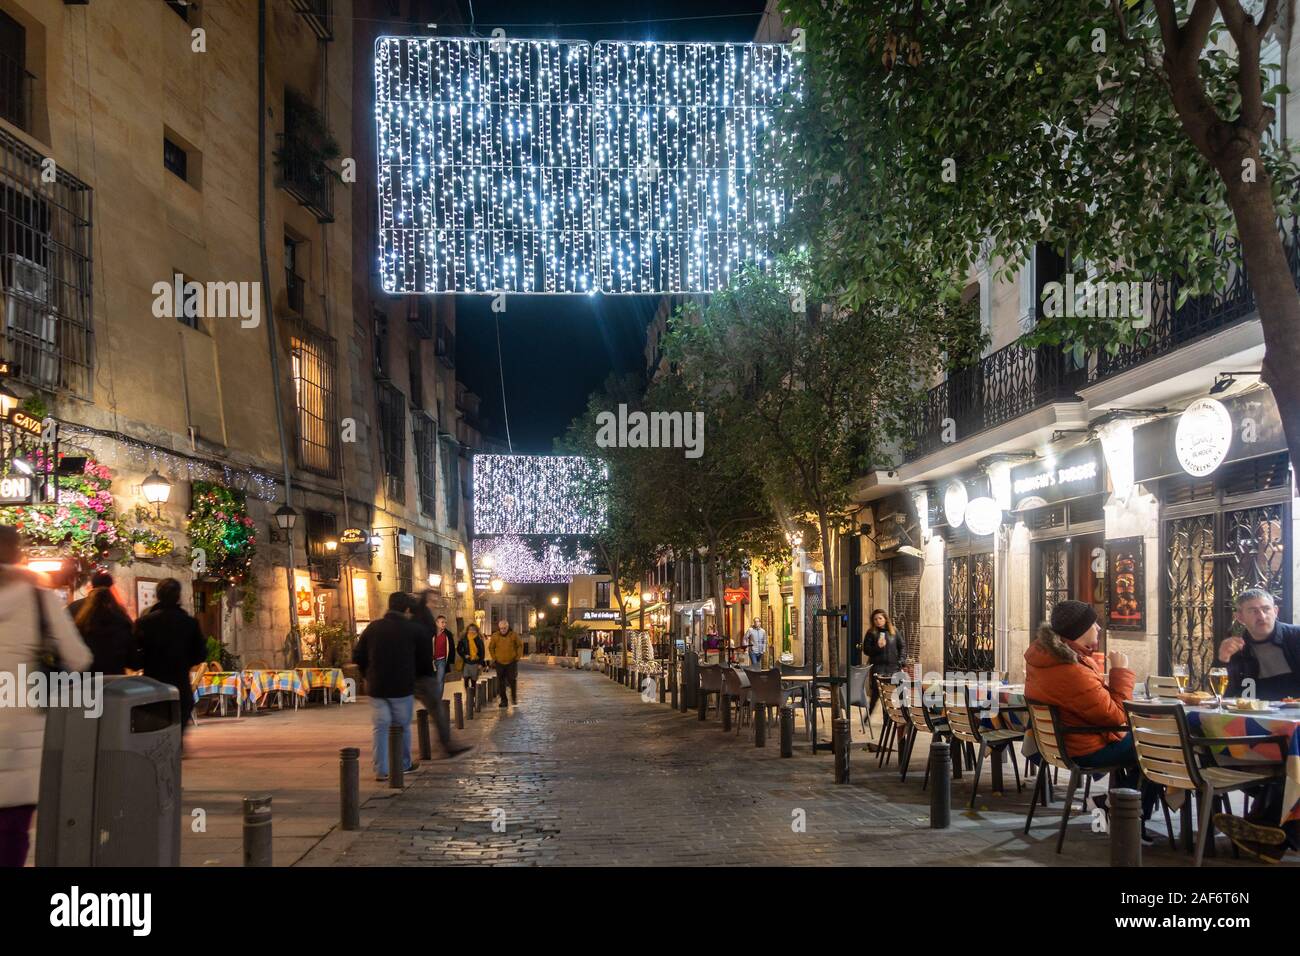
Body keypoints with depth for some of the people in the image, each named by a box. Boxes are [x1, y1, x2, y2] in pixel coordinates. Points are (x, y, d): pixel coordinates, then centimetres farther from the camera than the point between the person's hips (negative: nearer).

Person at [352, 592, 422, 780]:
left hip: (376, 687, 2)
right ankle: (404, 764, 24)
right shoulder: (413, 630, -4)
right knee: (403, 726, 12)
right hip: (402, 687, -2)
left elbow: (357, 656, 4)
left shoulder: (373, 627, 3)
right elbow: (426, 658, 2)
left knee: (379, 727, 5)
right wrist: (425, 675, 22)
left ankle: (381, 770, 2)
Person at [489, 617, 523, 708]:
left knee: (512, 681, 1)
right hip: (500, 663, 1)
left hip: (512, 662, -1)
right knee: (501, 683, 4)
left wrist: (517, 657, 0)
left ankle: (514, 698, 20)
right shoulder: (495, 636, -4)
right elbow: (491, 648, 10)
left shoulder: (514, 635, -6)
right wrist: (494, 658, 4)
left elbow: (520, 646, 6)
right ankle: (503, 701, 12)